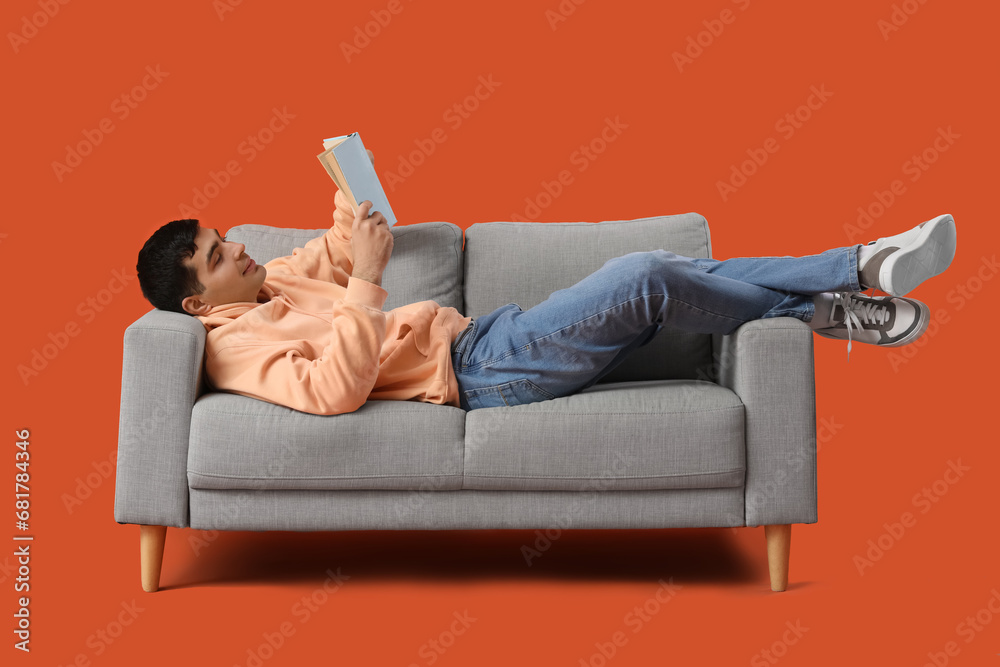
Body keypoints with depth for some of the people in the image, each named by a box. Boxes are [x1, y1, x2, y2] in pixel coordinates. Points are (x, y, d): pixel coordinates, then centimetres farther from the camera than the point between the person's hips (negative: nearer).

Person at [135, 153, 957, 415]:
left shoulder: (272, 287, 17)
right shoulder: (236, 345, -11)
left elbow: (338, 257, 34)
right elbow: (334, 388, -29)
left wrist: (354, 200, 13)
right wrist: (368, 280, -27)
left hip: (478, 332, 10)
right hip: (471, 372, -10)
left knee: (676, 271, -2)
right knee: (645, 277, -21)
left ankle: (864, 265, 0)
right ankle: (822, 311, -2)